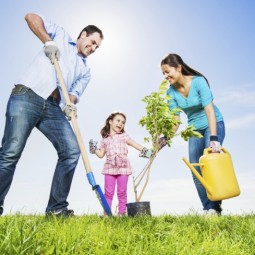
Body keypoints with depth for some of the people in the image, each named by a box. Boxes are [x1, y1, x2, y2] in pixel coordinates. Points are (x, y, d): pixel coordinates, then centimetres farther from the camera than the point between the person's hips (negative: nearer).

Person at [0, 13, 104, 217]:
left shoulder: (85, 71, 26)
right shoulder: (60, 35, 20)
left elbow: (75, 93, 13)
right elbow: (31, 17, 13)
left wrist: (70, 104, -11)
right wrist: (47, 41, -2)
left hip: (54, 108, 4)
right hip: (27, 96, -4)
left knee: (71, 151, -12)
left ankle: (56, 208, -5)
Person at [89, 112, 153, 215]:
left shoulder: (124, 136, 14)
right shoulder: (105, 139, 16)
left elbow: (134, 144, 5)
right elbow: (101, 154, 17)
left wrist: (144, 150, -8)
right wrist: (94, 149, 4)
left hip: (123, 167, -1)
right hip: (110, 167, 1)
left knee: (122, 192, 2)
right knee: (108, 192, -1)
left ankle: (122, 212, 7)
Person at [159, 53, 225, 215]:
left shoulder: (198, 81, -22)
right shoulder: (172, 92, -9)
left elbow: (209, 110, -30)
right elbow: (175, 118, -8)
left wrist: (214, 139, -37)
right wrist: (166, 138, -23)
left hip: (213, 125, -5)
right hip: (195, 129, 5)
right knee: (196, 170, -1)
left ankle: (214, 208, -8)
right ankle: (208, 208, 7)